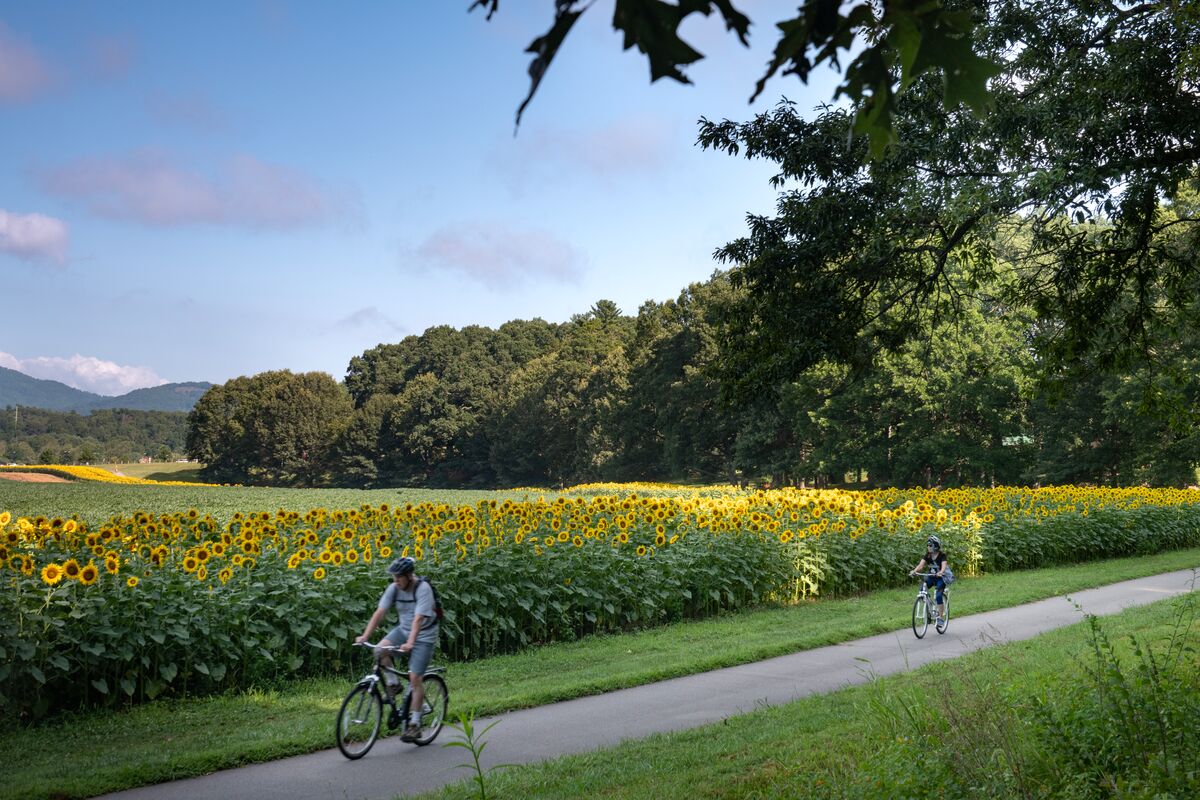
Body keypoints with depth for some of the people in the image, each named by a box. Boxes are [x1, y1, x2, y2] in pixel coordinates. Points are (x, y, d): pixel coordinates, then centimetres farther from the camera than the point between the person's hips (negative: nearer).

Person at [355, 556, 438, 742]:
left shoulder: (423, 588, -24)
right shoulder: (394, 588, -8)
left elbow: (419, 618, -33)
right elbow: (380, 612, -13)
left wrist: (410, 643, -44)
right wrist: (365, 636, -23)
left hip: (423, 635, -5)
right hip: (403, 629, 5)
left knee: (415, 677, -12)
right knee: (380, 649, -23)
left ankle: (414, 724, -3)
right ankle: (393, 683, 1)